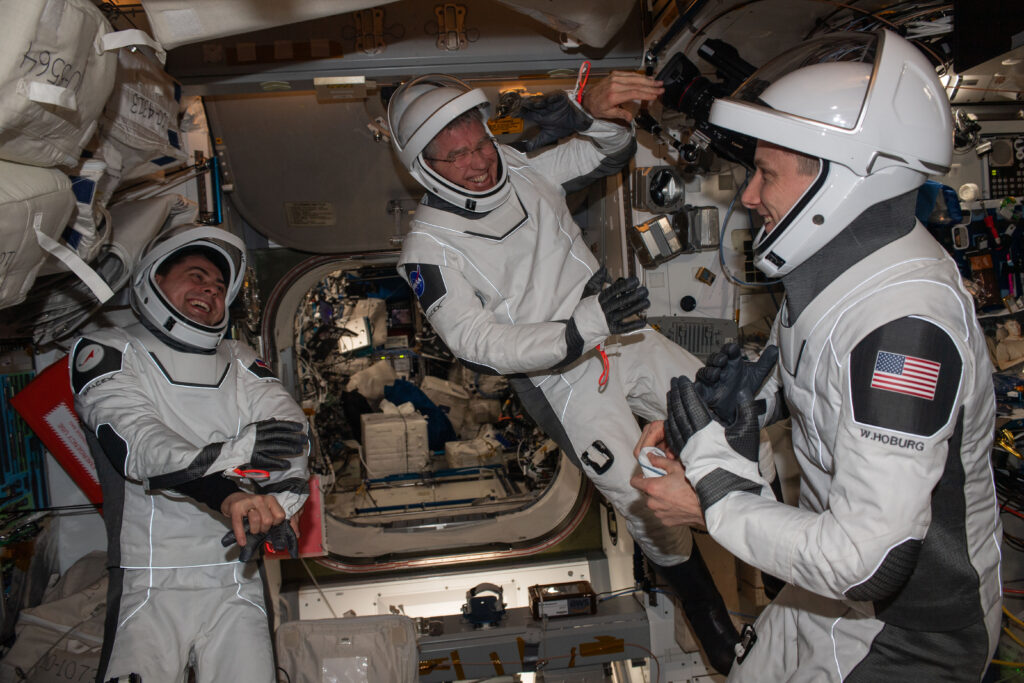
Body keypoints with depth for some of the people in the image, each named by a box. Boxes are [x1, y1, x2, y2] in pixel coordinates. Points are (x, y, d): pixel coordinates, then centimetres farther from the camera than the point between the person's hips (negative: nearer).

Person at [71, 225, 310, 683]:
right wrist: (229, 456, -32)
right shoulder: (110, 352, 4)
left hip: (236, 583, 3)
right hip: (150, 588, -3)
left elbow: (290, 428, -3)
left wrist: (277, 504, -24)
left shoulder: (240, 364, 15)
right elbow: (133, 442, -15)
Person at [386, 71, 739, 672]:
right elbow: (482, 344, -20)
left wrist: (591, 109, -16)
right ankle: (699, 598, 14)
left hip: (622, 336, 6)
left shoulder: (523, 169, 0)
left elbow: (612, 153, 8)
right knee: (646, 497, -14)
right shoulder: (430, 248, -13)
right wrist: (586, 324, -30)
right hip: (559, 377, -5)